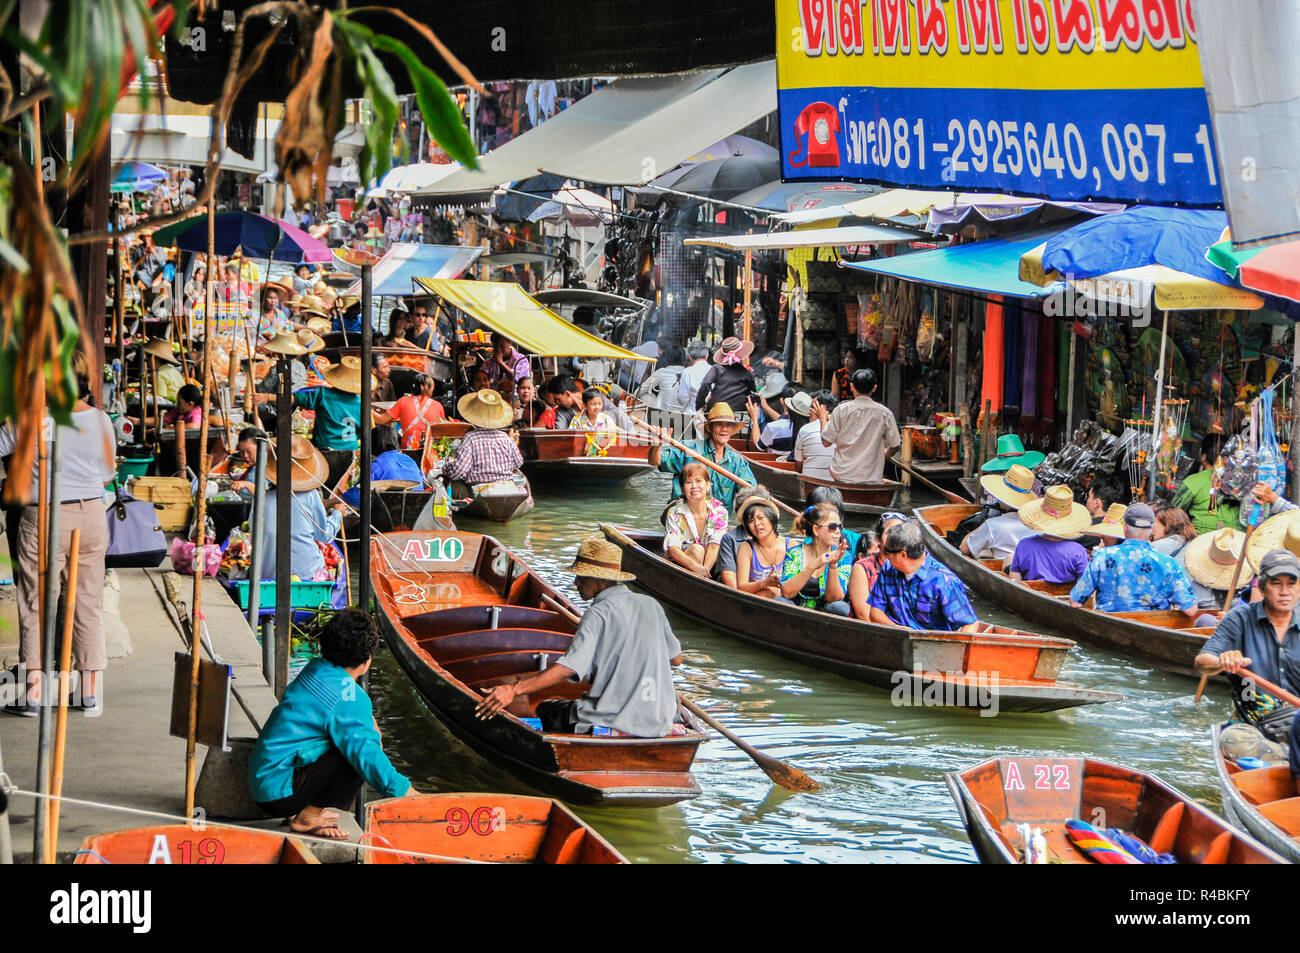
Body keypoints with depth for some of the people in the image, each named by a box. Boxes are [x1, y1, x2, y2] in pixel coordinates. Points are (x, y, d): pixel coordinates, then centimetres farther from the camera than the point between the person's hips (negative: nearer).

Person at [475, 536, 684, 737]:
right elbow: (676, 658, 19)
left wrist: (512, 690, -25)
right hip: (658, 722, 5)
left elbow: (569, 668, -23)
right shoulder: (651, 605, 9)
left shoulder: (597, 615, -10)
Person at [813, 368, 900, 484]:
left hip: (841, 475, 1)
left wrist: (823, 419, 18)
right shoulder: (885, 413, -1)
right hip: (871, 478, -1)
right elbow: (895, 445, 5)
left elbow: (826, 442, 2)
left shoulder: (841, 410, -2)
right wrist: (883, 456, 27)